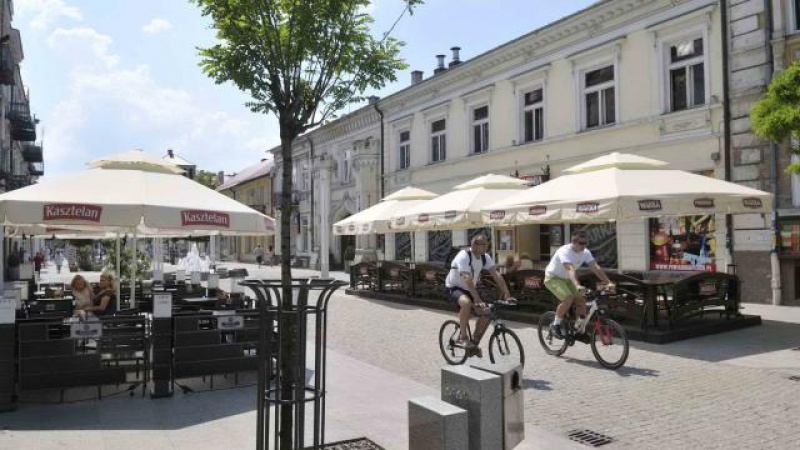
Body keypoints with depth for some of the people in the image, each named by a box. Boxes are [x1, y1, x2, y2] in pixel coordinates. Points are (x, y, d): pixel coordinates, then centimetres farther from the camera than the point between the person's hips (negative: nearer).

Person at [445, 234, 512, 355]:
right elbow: (468, 280, -38)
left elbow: (496, 275, -13)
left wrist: (507, 294, -23)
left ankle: (474, 343, 11)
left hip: (470, 288, 7)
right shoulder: (464, 256, -28)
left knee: (486, 314, -8)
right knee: (466, 303, -38)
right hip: (454, 287, -7)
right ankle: (462, 337, -22)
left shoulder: (485, 257, -8)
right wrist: (478, 300, -45)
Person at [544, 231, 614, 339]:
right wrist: (577, 286, -58)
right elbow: (570, 269, -45)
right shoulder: (565, 251, -30)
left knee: (582, 300, -6)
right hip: (553, 278, -7)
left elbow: (596, 268, -16)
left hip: (566, 279, 7)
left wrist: (608, 282, -28)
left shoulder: (585, 252, -9)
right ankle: (555, 325, -11)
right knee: (568, 298, -28)